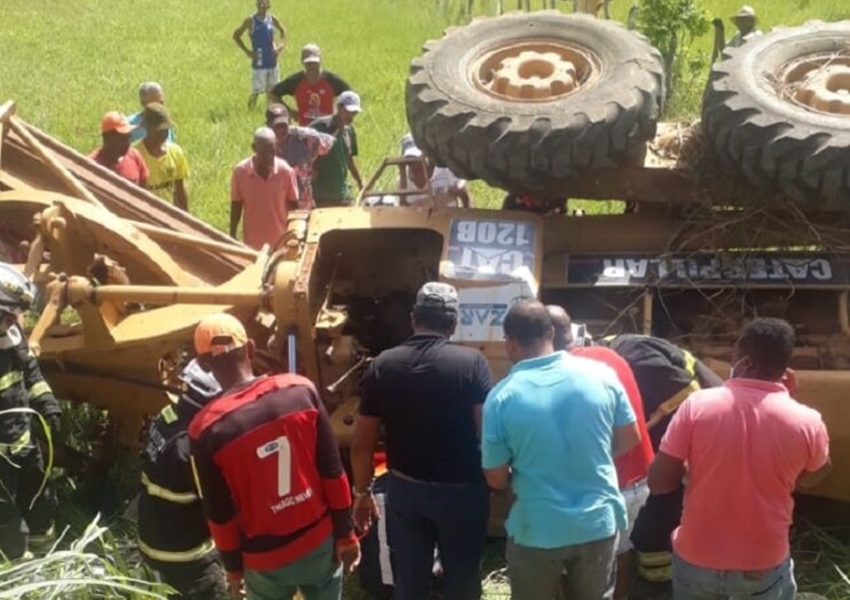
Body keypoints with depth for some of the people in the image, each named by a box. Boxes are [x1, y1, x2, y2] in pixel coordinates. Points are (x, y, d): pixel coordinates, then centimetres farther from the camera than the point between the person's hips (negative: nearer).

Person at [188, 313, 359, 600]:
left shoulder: (206, 429, -19)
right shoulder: (301, 390, -14)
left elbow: (220, 513, -10)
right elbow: (332, 471, -9)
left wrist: (232, 565, 6)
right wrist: (345, 533, 3)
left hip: (265, 558, -2)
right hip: (319, 542, 2)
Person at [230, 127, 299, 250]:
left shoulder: (286, 171, -13)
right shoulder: (240, 171, -11)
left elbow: (294, 207, -2)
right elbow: (236, 206, 0)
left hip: (280, 242, 0)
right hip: (252, 243, 1)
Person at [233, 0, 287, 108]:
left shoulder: (272, 19, 0)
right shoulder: (251, 21, -9)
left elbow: (283, 31, 18)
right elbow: (236, 35, -1)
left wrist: (281, 46, 3)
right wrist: (247, 51, -6)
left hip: (272, 61, 4)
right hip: (259, 62, -4)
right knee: (256, 91, -3)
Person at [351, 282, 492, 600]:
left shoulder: (383, 365, -4)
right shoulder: (471, 362, -12)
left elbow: (361, 445, -1)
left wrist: (362, 493, 11)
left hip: (404, 490, 2)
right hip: (460, 491, -2)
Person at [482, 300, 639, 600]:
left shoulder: (502, 397, -15)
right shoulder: (601, 374, -9)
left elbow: (496, 479, -7)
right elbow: (629, 438, 4)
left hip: (537, 531, -2)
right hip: (599, 523, 2)